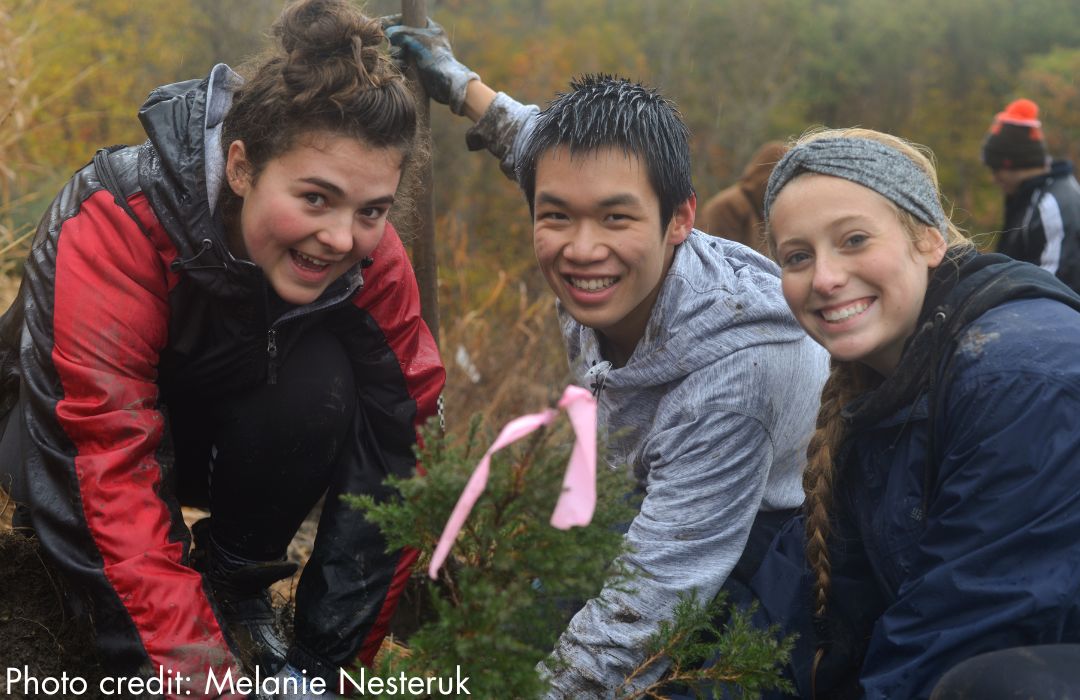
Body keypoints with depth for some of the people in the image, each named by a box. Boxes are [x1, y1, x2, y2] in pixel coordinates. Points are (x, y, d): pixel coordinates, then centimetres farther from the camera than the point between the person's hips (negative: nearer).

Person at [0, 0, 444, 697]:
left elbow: (394, 453, -21)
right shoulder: (117, 226, -37)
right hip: (73, 418, -3)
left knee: (321, 380, -28)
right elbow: (116, 476, -40)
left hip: (232, 426, 3)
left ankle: (238, 581, -5)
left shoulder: (374, 261, -24)